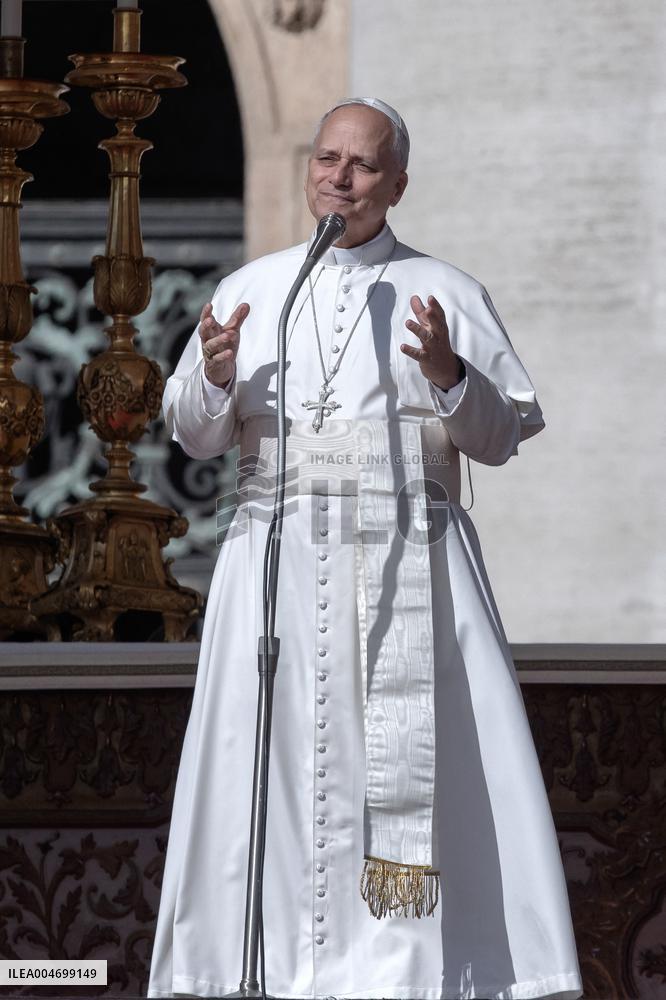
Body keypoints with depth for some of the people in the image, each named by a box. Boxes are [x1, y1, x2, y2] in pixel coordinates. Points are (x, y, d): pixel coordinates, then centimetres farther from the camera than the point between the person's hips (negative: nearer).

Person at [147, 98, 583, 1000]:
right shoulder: (252, 291, 11)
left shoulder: (445, 293, 6)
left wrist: (449, 374, -16)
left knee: (418, 758, -8)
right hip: (282, 555, 2)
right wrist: (216, 376, -13)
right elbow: (194, 433, 8)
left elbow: (502, 434, 2)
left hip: (408, 562, -2)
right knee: (279, 755, -3)